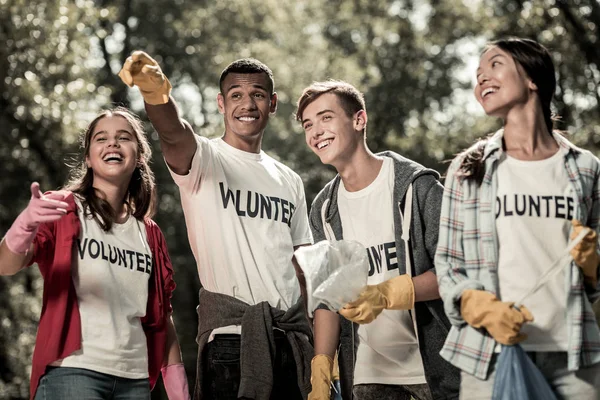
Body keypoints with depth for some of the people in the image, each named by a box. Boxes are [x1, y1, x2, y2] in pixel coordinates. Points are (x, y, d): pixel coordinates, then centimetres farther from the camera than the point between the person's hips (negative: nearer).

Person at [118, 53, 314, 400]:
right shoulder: (204, 159, 0)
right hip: (230, 336, -5)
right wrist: (157, 95, -47)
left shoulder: (289, 181, 17)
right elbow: (174, 133, -24)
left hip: (293, 337, 5)